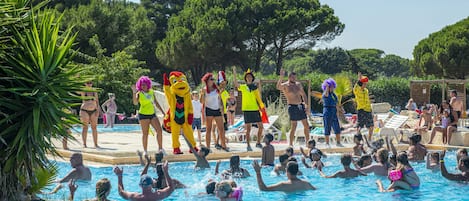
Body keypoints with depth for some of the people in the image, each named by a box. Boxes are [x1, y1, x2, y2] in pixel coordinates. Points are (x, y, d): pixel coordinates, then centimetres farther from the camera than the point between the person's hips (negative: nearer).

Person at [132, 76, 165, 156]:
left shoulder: (151, 92, 8)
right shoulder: (139, 93, -6)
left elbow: (156, 103, 16)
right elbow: (135, 103, -24)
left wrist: (163, 112, 15)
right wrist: (134, 92, -32)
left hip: (152, 114, 5)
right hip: (143, 115, -5)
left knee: (159, 130, -3)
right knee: (145, 133, -3)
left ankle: (160, 148, 7)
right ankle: (145, 151, 5)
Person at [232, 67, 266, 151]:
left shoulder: (255, 87, 11)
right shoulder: (243, 87, 2)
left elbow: (258, 98, 14)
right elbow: (236, 84, -17)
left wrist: (261, 106, 3)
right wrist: (234, 73, -23)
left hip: (255, 109, 3)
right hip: (247, 109, -3)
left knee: (261, 126, 4)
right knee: (248, 129, -1)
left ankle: (258, 143, 19)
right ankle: (248, 145, 6)